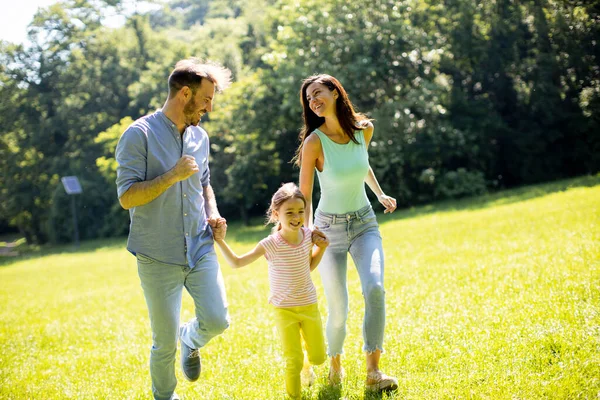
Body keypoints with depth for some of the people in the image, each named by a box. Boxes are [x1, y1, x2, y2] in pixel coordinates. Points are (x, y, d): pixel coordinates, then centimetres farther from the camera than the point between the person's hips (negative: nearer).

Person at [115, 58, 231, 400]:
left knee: (217, 320, -10)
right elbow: (127, 197, -15)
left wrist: (213, 213, 6)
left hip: (200, 249, 5)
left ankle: (190, 340, 26)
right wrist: (173, 176, -23)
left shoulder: (200, 137, 9)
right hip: (158, 257, -5)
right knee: (165, 341, 2)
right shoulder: (139, 135, -11)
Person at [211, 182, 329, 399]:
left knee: (318, 357, 13)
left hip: (309, 306, 4)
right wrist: (220, 241, -22)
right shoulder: (271, 244, -19)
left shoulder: (308, 236, -7)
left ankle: (307, 364, 48)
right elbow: (237, 262, -12)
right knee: (293, 361, -2)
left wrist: (321, 248, -2)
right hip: (285, 310, -4)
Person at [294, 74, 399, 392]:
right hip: (330, 227, -3)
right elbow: (304, 196, -9)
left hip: (365, 223, 3)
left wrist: (380, 195, 22)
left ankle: (373, 371, -14)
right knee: (338, 309, -3)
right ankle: (335, 364, 27)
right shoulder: (314, 142, -16)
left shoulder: (363, 128, -4)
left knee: (374, 288, -22)